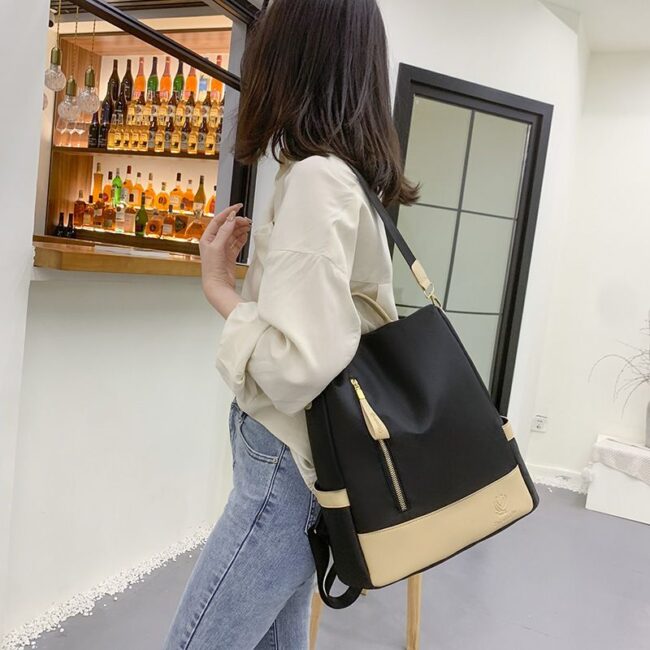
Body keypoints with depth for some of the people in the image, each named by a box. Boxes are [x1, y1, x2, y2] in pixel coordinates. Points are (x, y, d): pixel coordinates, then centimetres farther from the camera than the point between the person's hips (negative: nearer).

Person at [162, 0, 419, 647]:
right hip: (294, 464, 9)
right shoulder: (354, 175, 9)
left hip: (286, 471, -9)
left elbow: (299, 367, -27)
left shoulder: (314, 178, -19)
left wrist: (219, 287, -13)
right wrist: (247, 264, 14)